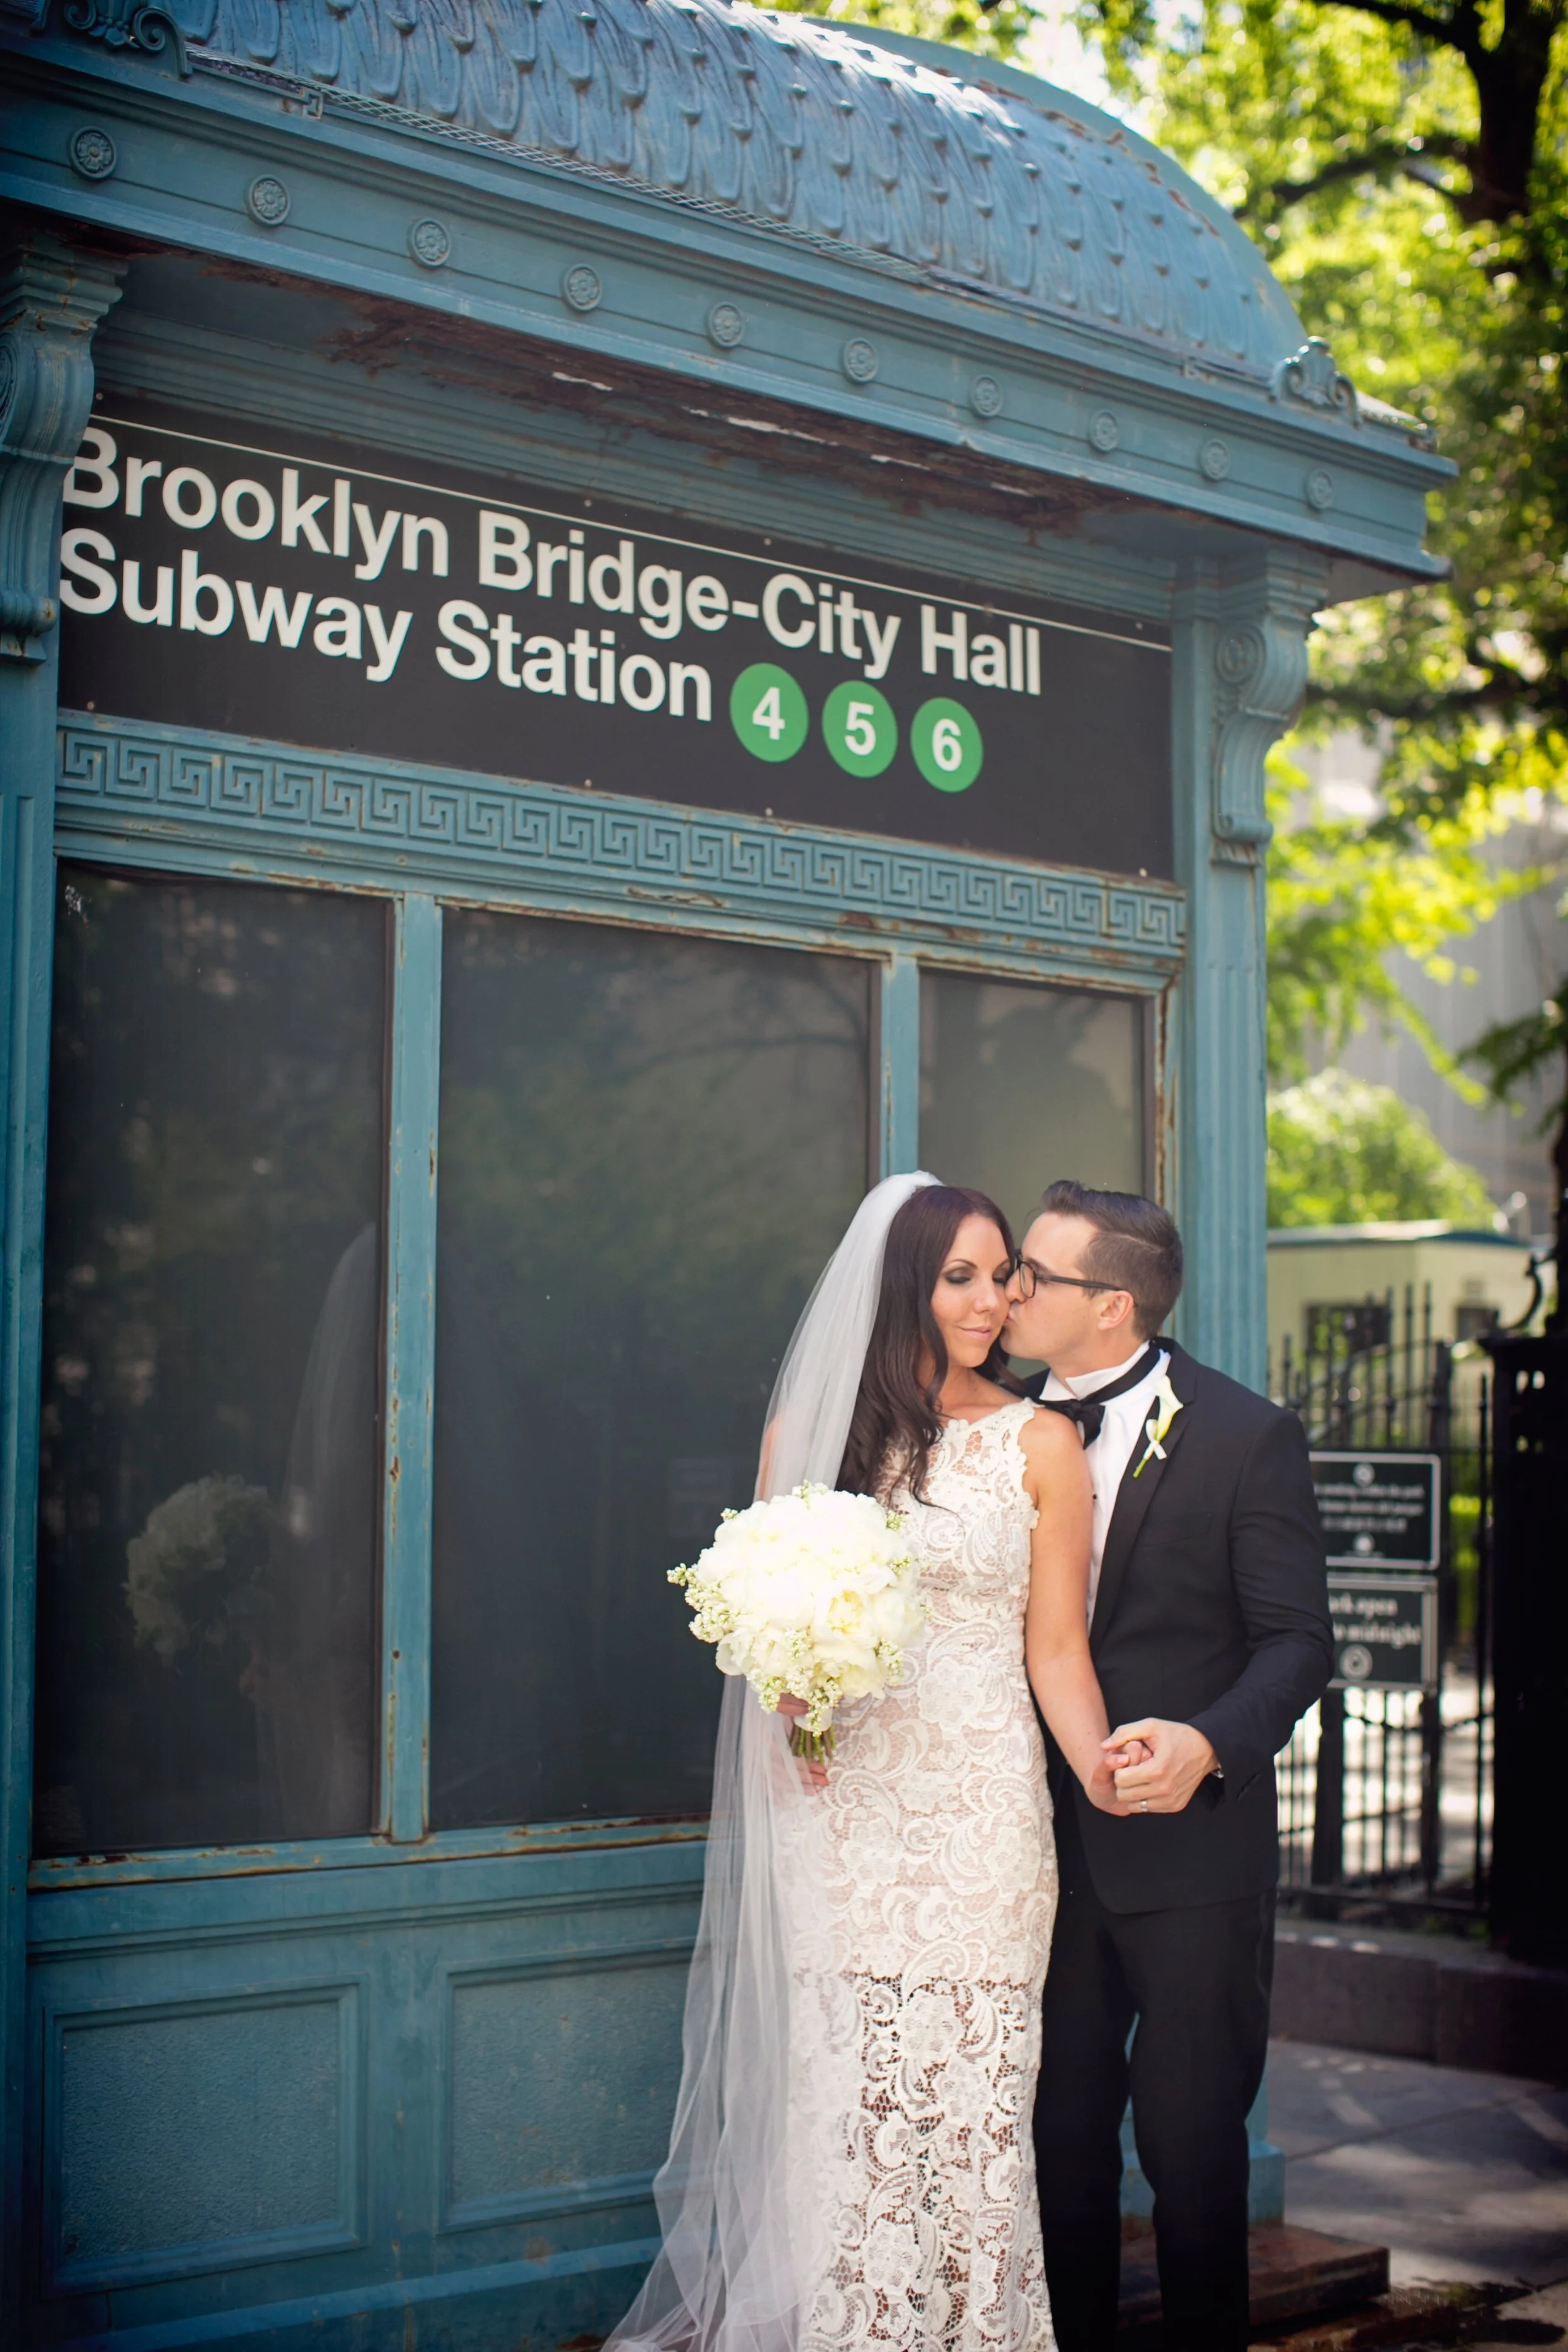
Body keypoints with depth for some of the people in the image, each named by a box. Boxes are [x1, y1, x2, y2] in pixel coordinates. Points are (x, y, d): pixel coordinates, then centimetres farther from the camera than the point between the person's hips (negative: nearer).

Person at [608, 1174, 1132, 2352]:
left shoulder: (1039, 1443, 3)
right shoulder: (811, 1425, 8)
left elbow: (1057, 1648, -1)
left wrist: (1100, 1769, -19)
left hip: (979, 1807, -1)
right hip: (842, 1803, 1)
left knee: (967, 2095, -1)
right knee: (837, 2088, 1)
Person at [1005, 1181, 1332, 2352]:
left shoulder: (1246, 1435, -8)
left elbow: (1297, 1641, -10)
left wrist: (1208, 1743, -27)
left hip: (1191, 1847, -4)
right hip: (1049, 1846, 4)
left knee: (1192, 2141, 5)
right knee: (1062, 2130, 12)